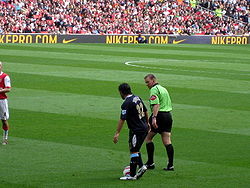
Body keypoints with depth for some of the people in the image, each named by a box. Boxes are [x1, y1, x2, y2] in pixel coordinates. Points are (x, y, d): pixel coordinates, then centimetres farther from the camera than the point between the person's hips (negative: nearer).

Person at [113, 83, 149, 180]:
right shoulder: (137, 98, 8)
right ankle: (141, 166, 13)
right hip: (144, 128, 9)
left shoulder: (126, 104, -18)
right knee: (135, 150, 20)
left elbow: (122, 119, -21)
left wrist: (117, 133, -19)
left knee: (133, 151, -3)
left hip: (136, 130, -9)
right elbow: (145, 112, 18)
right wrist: (147, 123, 32)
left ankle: (132, 175, 1)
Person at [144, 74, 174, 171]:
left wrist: (154, 117, -30)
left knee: (148, 138, 4)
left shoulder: (154, 89, -8)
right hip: (168, 115, 8)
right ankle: (170, 165, 0)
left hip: (159, 115, -8)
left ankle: (150, 163, 3)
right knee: (167, 141, 5)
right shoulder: (163, 89, 21)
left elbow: (156, 104, -22)